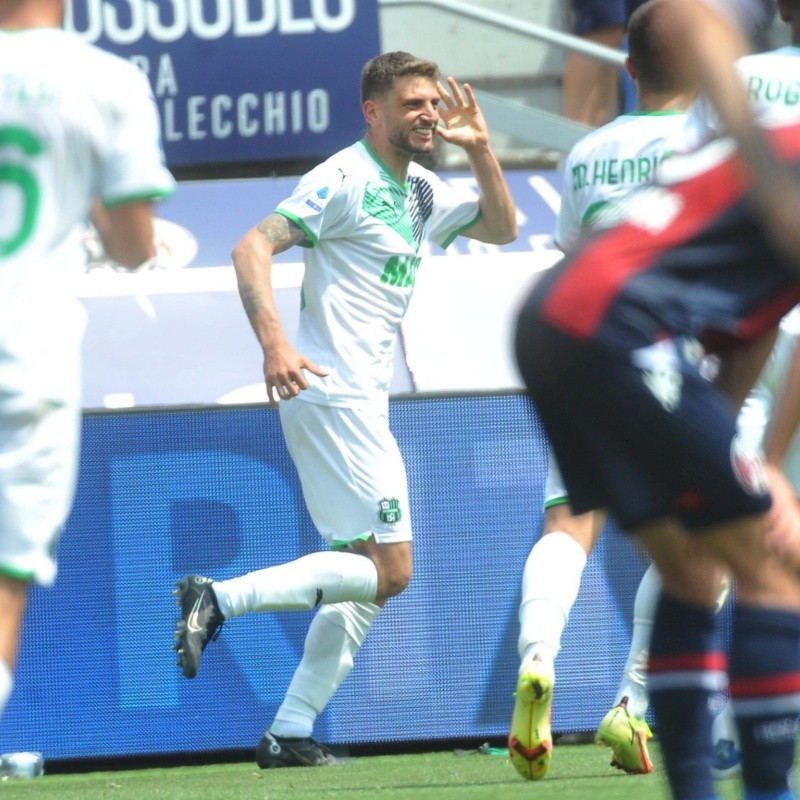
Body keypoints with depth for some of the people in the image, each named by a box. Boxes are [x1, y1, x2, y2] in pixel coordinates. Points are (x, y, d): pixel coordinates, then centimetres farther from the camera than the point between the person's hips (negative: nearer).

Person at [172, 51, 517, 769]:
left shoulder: (422, 194, 17)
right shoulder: (346, 179, -10)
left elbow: (501, 227, 22)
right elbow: (253, 246, -18)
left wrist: (479, 149, 5)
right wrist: (274, 342, -31)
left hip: (362, 402, 10)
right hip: (333, 394, -10)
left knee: (367, 580, 9)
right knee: (388, 569, -13)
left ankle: (291, 734, 8)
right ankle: (219, 599, -14)